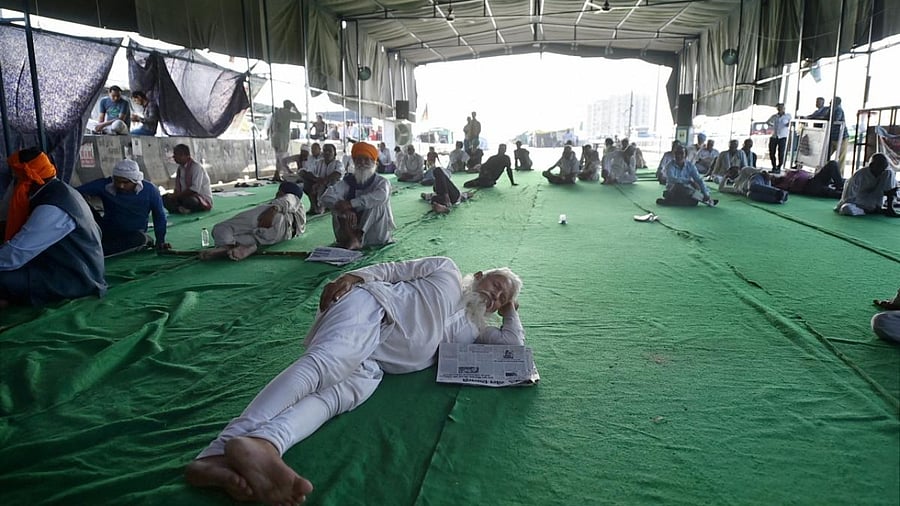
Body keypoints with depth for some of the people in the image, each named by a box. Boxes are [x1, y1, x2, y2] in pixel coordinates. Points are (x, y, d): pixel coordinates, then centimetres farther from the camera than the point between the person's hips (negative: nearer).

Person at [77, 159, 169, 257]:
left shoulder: (149, 190, -13)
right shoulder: (104, 185, -13)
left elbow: (159, 216, -2)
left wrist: (160, 241, -6)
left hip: (134, 234, -1)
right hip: (108, 231, 1)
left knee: (140, 238, -38)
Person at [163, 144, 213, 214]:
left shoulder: (196, 167, -17)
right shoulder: (180, 168, 8)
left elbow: (195, 189, -26)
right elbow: (178, 187, 10)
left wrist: (177, 195, -22)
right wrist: (174, 195, -12)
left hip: (203, 200, -7)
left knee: (188, 200, -38)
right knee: (165, 198, -7)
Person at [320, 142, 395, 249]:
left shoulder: (381, 182, -4)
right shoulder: (348, 181, 2)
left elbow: (381, 196, -30)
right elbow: (327, 196, -16)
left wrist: (351, 204, -34)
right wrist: (345, 210, -36)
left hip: (376, 236, -2)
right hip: (352, 230, 2)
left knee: (377, 204, -24)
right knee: (338, 209, -16)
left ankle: (357, 237, -34)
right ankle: (352, 238, -32)